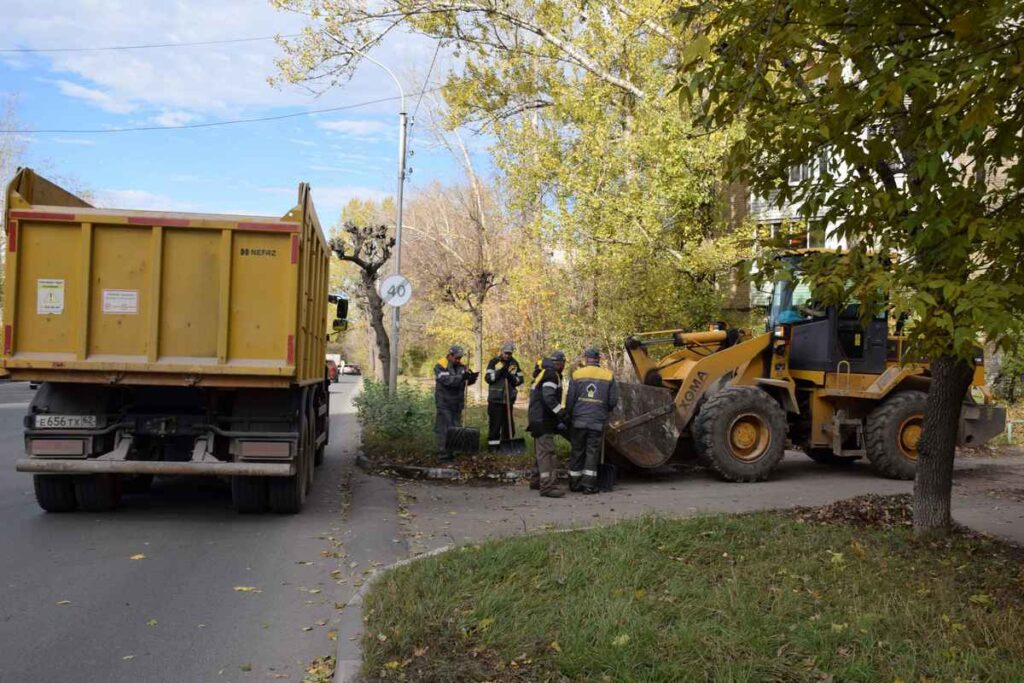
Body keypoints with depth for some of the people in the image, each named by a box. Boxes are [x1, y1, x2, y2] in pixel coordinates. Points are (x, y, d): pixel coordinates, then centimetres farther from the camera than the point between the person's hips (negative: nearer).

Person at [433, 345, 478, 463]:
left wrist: (471, 377, -20)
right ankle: (442, 455, -6)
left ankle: (450, 453, 20)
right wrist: (461, 377, -37)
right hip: (444, 403, -7)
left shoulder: (461, 366, 10)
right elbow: (447, 380, -25)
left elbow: (467, 381, 3)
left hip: (457, 403, 7)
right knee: (444, 430, -9)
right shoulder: (440, 367, -10)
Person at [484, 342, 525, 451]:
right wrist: (500, 372, -19)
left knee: (508, 423, 9)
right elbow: (488, 378, -7)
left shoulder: (515, 363, 9)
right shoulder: (494, 362, -1)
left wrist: (511, 377, -13)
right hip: (495, 398, -4)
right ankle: (492, 445, 4)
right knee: (495, 423, -4)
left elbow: (520, 380, 7)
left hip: (508, 399, 4)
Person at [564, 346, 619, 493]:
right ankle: (589, 485, 1)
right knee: (592, 452, 4)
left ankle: (574, 483, 17)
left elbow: (570, 400, 1)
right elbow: (613, 401, 2)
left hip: (579, 420, 1)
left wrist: (569, 416, 16)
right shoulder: (608, 376, 2)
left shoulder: (577, 375, 0)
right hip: (598, 422, -1)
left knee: (577, 451, 10)